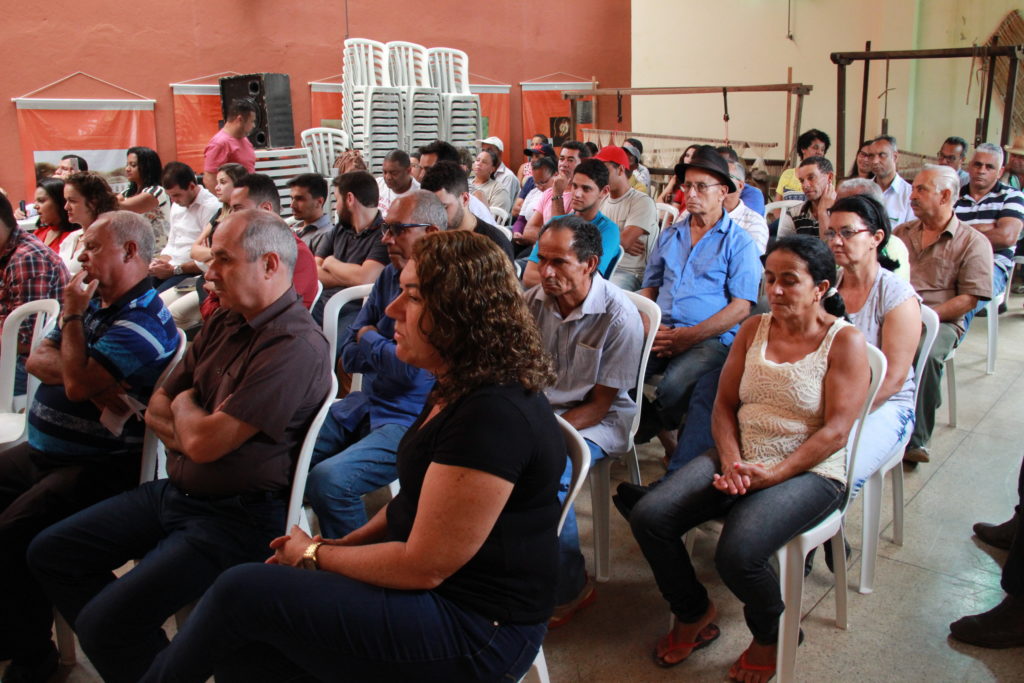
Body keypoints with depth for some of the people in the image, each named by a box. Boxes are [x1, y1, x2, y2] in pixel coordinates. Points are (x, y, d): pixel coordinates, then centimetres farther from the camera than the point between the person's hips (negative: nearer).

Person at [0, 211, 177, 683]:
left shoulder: (142, 323, -17)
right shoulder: (95, 303, 14)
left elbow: (77, 384, -24)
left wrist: (72, 316, -13)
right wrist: (79, 369, -13)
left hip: (96, 468, -10)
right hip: (39, 451, 10)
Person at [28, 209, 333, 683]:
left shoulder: (295, 345, -23)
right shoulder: (224, 323, 7)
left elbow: (203, 442, -25)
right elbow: (156, 410, 11)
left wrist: (184, 405, -3)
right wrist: (196, 427, -10)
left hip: (235, 517, -10)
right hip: (175, 491, 10)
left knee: (103, 622, -20)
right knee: (49, 554, 13)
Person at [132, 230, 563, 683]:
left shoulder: (494, 416, -25)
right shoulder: (460, 390, 7)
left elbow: (423, 566, -22)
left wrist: (316, 555, -7)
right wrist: (343, 544, 4)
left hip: (473, 629, -9)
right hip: (434, 594, 9)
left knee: (243, 593, -10)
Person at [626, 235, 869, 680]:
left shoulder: (845, 341, -6)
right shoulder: (753, 330, 9)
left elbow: (836, 431, -13)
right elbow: (724, 404, 7)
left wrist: (773, 474, -22)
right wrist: (730, 462, -11)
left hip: (808, 472, -5)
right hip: (739, 460, 6)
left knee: (737, 553, -30)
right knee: (648, 517, -14)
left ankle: (770, 635, 7)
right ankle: (694, 613, 15)